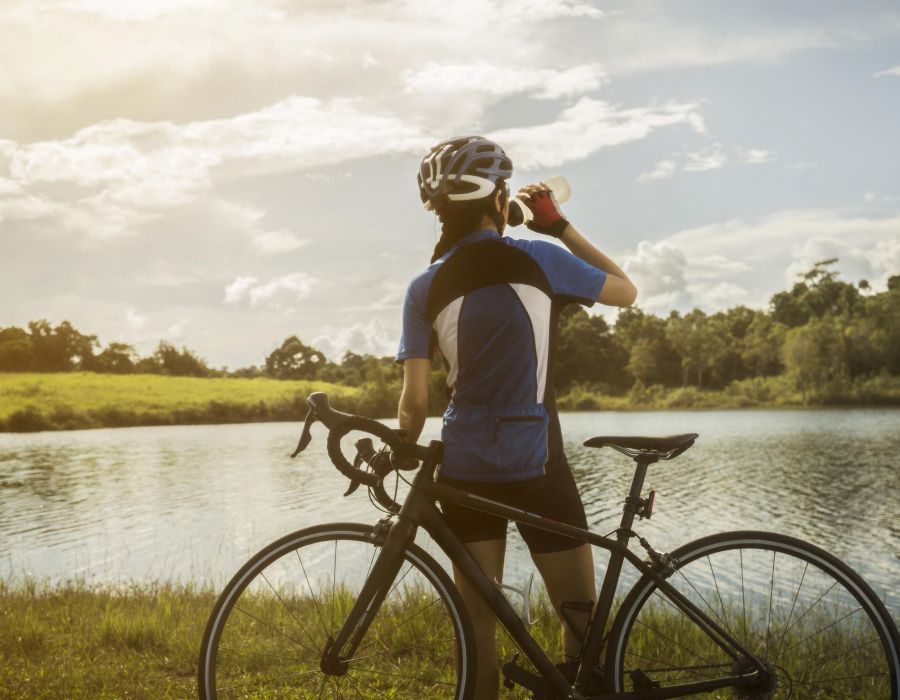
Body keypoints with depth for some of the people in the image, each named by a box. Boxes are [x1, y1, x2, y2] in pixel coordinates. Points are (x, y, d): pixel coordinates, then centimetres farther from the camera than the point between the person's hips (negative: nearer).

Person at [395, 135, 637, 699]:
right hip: (536, 467, -3)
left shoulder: (425, 288, 0)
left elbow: (415, 401, -2)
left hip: (464, 468, 3)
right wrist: (560, 226, 11)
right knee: (581, 614, 10)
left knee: (479, 620, 12)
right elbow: (626, 291, 10)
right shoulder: (539, 259, -6)